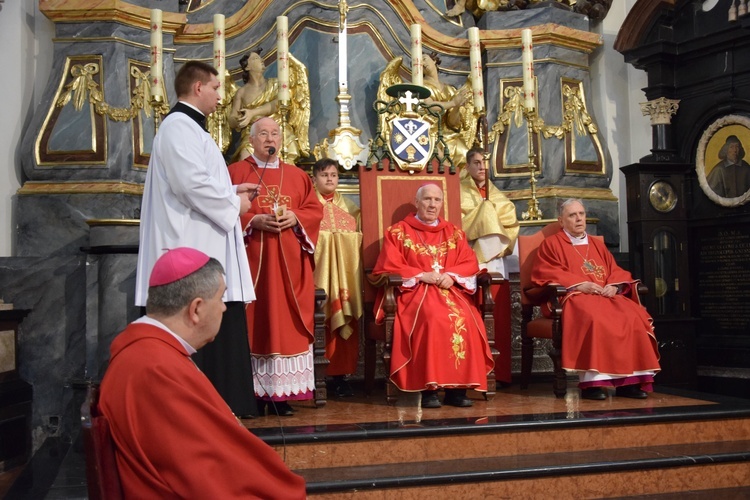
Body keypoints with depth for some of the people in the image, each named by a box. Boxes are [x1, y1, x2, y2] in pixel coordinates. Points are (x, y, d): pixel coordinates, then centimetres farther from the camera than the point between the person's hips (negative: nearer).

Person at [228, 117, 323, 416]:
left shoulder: (297, 176, 15)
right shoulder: (235, 173, 6)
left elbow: (315, 211, 9)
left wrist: (295, 217, -9)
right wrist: (253, 220, -16)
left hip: (289, 263, 3)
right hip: (251, 260, -3)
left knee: (286, 323, 0)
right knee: (254, 322, -2)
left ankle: (281, 392, 3)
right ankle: (254, 392, 2)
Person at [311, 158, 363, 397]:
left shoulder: (349, 207, 19)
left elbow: (359, 238, 17)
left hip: (346, 272, 4)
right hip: (319, 270, -4)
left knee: (345, 322, -1)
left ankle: (340, 375, 5)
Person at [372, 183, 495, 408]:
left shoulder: (454, 232, 20)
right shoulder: (398, 232, 10)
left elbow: (470, 263, 10)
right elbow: (389, 266, -2)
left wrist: (451, 275, -11)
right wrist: (422, 275, -13)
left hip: (450, 289, 3)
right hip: (414, 290, -3)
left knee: (465, 317, -29)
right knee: (433, 316, -35)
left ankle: (457, 387, -25)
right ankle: (429, 388, -30)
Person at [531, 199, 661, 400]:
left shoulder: (597, 244, 29)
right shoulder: (551, 244, 13)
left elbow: (616, 272, 20)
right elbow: (546, 274, -3)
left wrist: (614, 286, -4)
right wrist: (579, 285, -15)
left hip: (606, 296, 5)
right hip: (573, 297, -5)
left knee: (632, 317, -25)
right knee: (594, 319, -37)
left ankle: (628, 380, -24)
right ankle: (592, 382, -35)